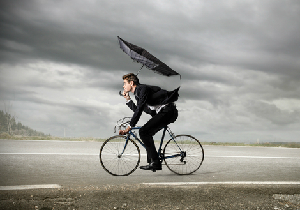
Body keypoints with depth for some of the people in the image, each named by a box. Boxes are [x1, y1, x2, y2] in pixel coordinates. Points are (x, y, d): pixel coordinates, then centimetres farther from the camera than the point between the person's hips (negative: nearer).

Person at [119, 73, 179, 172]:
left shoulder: (143, 89, -13)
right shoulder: (138, 92, 19)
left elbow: (139, 110, -22)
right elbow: (136, 110, 25)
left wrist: (129, 127, -24)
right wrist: (127, 99, 21)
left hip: (167, 111, -11)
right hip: (166, 112, 11)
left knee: (144, 131, -16)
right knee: (147, 134, 15)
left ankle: (155, 162, -15)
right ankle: (152, 161, 17)